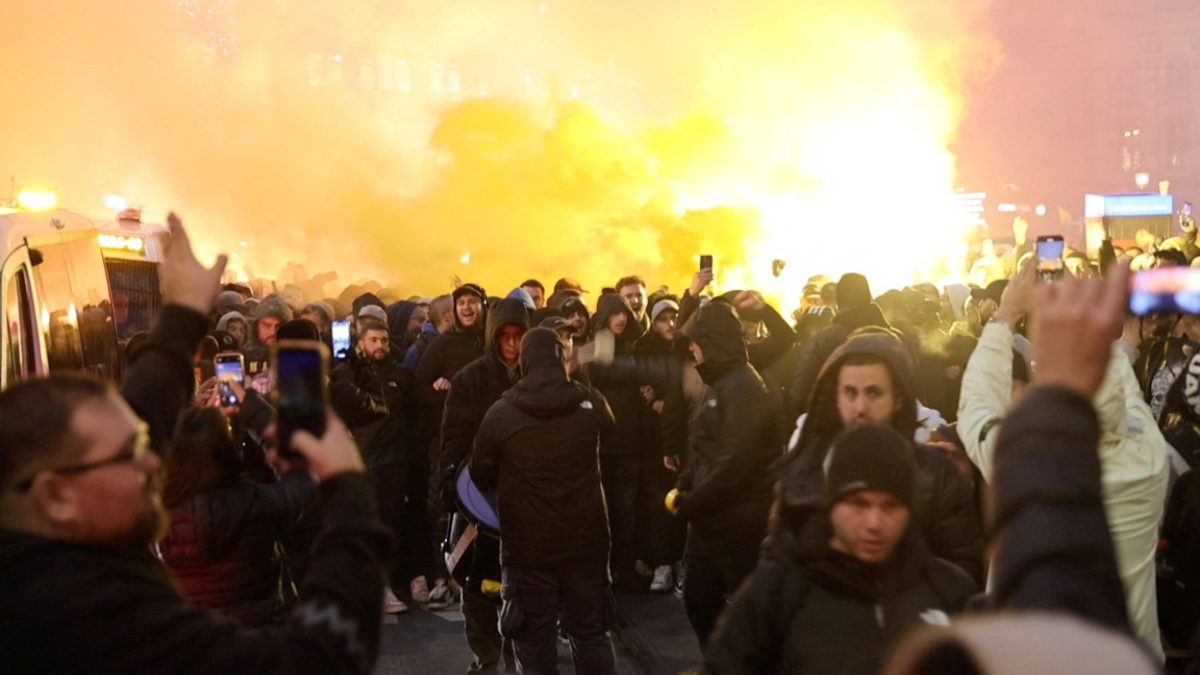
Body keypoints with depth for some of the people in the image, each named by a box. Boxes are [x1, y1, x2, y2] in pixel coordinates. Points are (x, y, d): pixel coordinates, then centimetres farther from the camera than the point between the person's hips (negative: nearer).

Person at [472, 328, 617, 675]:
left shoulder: (500, 413, -10)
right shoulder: (592, 403, -5)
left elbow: (481, 476, 3)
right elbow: (609, 432, 19)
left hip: (528, 545, -2)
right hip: (586, 540, 2)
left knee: (534, 642, 7)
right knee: (591, 635, 14)